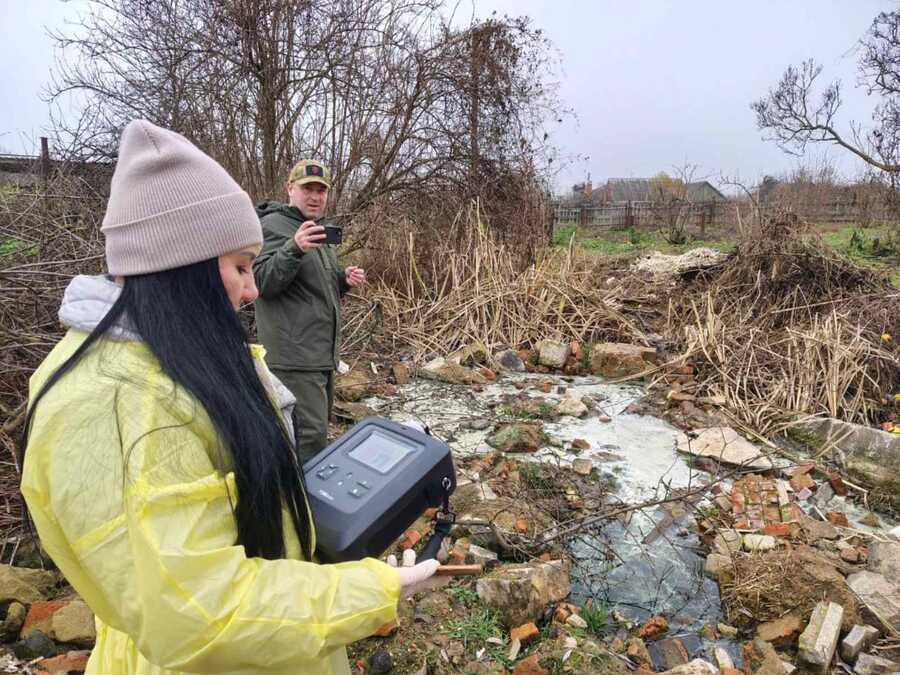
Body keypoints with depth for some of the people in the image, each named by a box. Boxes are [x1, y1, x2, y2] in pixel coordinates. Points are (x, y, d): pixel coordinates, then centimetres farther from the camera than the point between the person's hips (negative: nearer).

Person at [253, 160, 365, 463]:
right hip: (294, 355, -9)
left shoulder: (319, 228, 19)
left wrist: (343, 278, 6)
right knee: (310, 434, -14)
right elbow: (261, 281, -19)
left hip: (323, 352, 10)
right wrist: (294, 249, -34)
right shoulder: (273, 225, -8)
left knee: (319, 426, 17)